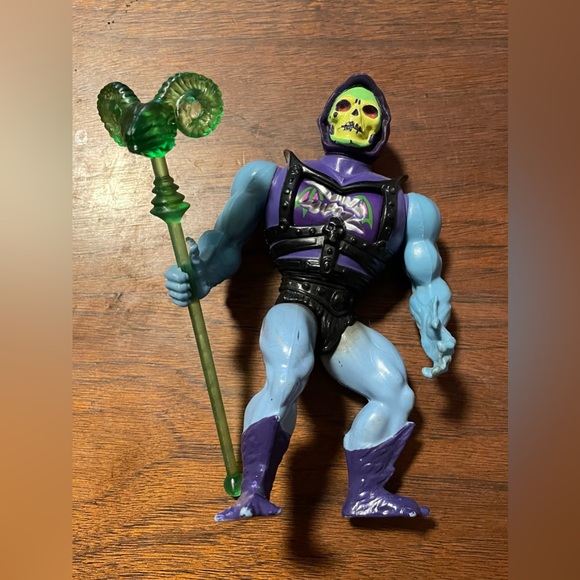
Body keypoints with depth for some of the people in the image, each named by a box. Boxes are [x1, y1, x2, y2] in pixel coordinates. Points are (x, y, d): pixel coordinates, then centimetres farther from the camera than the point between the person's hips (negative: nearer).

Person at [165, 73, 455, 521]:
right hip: (293, 306, -3)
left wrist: (435, 336, 6)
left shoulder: (404, 206, 22)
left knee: (396, 389, -17)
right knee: (288, 372, -32)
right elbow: (226, 243, 15)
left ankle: (364, 495, -9)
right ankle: (253, 494, -34)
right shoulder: (271, 179, 20)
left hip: (345, 325, 3)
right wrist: (199, 276, -8)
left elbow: (426, 281, 24)